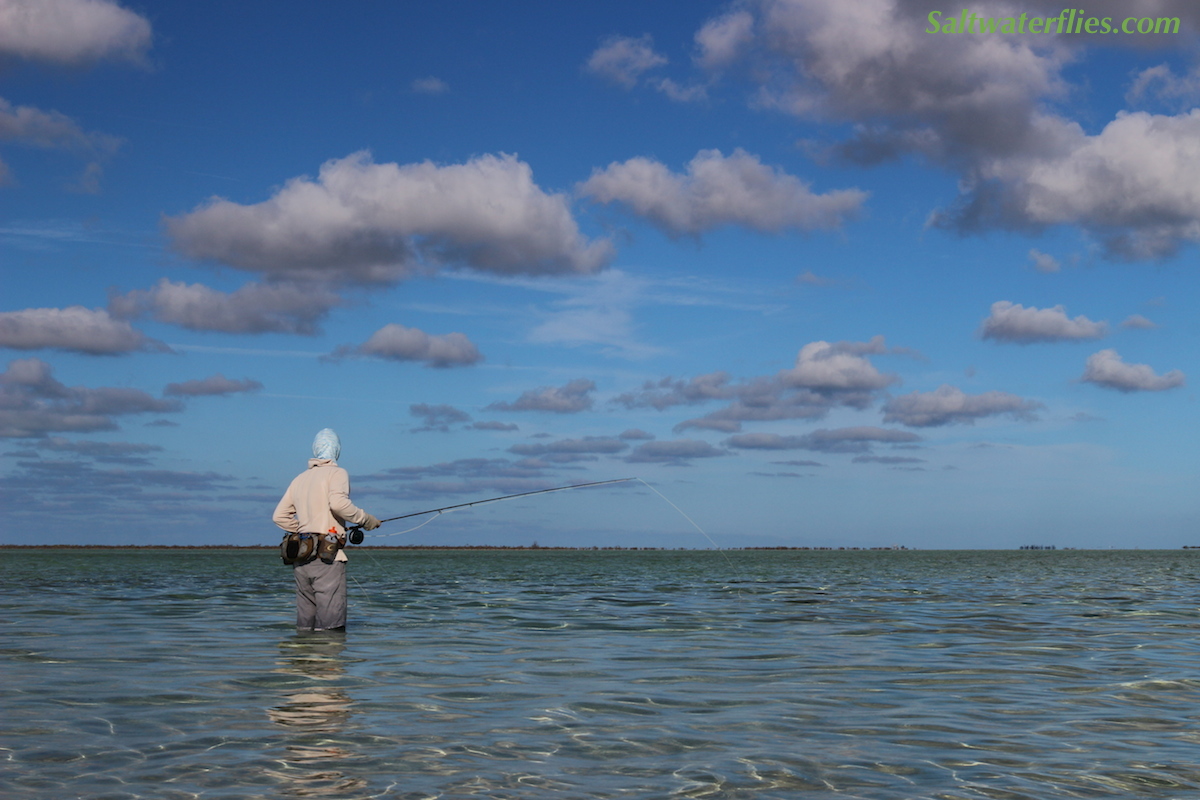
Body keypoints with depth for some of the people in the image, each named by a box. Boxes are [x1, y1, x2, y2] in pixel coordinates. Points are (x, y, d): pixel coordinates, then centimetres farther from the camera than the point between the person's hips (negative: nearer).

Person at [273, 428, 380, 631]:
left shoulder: (300, 479, 19)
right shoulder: (337, 473, 1)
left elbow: (279, 516, 18)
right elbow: (338, 503, -18)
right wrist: (365, 520, -6)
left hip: (301, 557, 7)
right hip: (326, 556, -6)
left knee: (304, 624, 10)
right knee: (331, 627, -9)